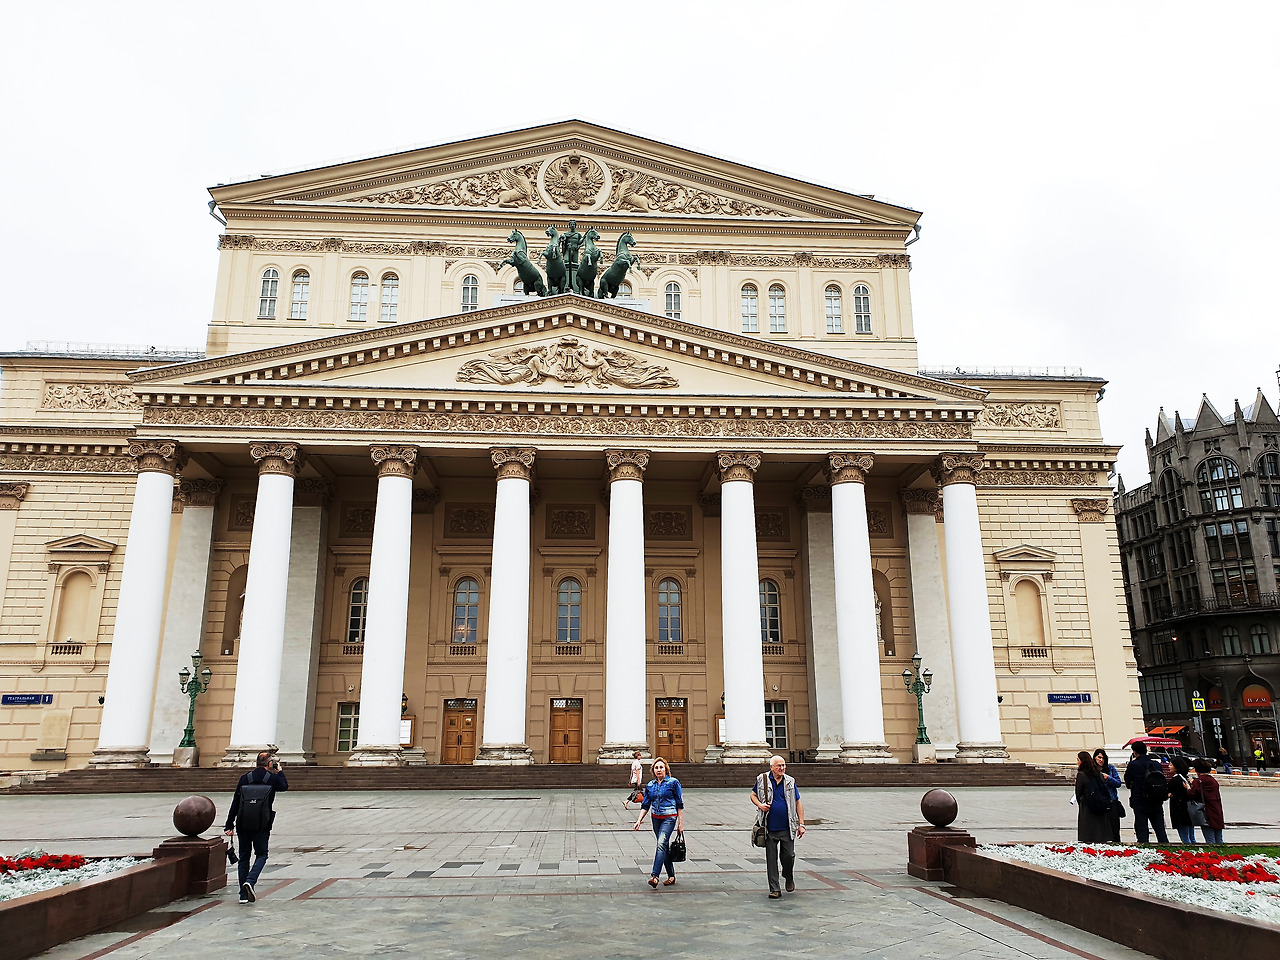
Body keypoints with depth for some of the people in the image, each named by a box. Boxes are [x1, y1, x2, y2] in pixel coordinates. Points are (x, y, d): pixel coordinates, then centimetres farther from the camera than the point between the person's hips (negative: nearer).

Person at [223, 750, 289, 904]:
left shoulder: (245, 779, 3)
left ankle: (244, 895, 13)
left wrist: (229, 825, 8)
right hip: (262, 826, -3)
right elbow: (284, 786, 19)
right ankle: (250, 881, -14)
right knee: (261, 855, 11)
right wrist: (280, 771, 30)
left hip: (243, 825, 3)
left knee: (244, 858, 12)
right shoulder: (273, 778, -4)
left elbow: (235, 803, 4)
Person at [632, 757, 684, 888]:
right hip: (656, 818, 5)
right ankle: (671, 876, 22)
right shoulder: (650, 785, 7)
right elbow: (645, 806, 11)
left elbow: (680, 804, -3)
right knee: (664, 847, 10)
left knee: (661, 844, -19)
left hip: (669, 818, -5)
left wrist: (681, 823, -5)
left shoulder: (673, 782, -5)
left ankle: (655, 876, -24)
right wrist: (639, 821, -2)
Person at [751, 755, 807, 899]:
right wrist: (760, 805, -8)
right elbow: (753, 795, 14)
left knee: (789, 855, 2)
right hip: (769, 828, -1)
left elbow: (798, 803, 8)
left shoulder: (790, 782, 4)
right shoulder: (762, 780, 1)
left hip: (787, 828, 1)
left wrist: (801, 824, 3)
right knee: (771, 859, 1)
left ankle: (789, 878, 32)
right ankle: (775, 889, 11)